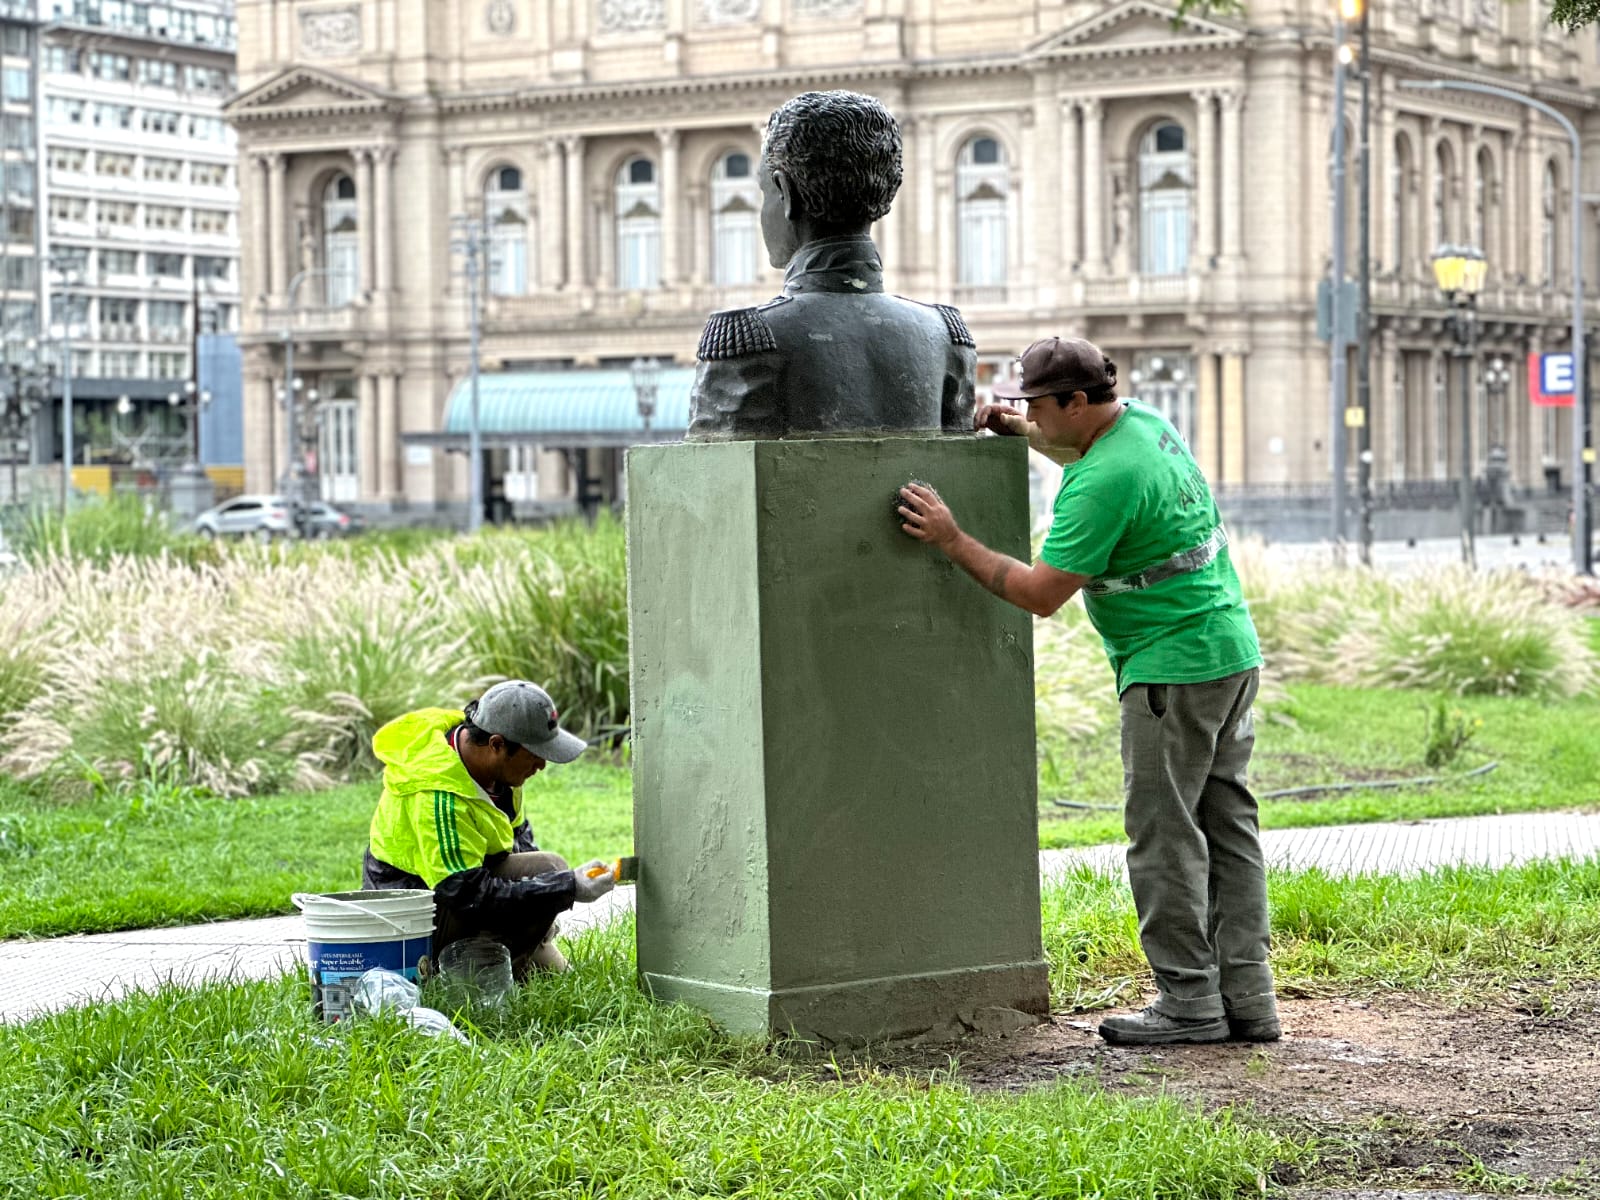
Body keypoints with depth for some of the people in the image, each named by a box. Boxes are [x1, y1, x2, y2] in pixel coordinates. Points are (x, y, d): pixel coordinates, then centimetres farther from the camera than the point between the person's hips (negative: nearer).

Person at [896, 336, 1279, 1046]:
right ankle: (1246, 999, 9)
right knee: (1226, 824, 9)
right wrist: (1018, 429, 22)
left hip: (1174, 668, -10)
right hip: (1233, 650, 10)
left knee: (1163, 833, -4)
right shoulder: (1143, 422, 9)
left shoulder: (1103, 482, -20)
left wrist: (953, 541, -11)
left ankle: (1190, 1001, -3)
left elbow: (1041, 594, -17)